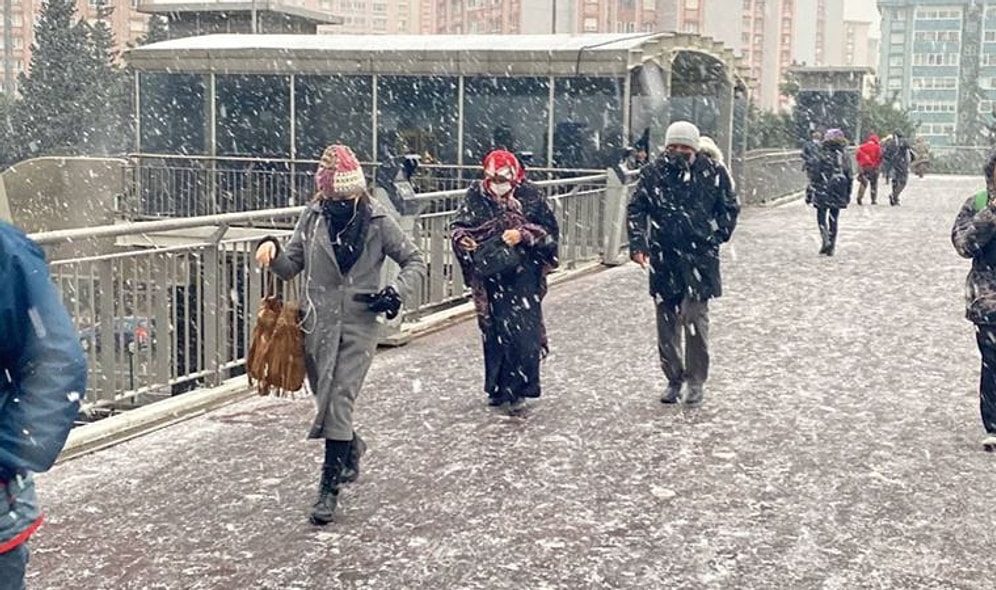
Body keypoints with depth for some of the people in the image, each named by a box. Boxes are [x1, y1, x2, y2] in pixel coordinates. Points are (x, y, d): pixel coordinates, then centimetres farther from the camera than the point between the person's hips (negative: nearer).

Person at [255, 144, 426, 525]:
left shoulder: (378, 222, -4)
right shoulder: (313, 217, 3)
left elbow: (414, 261, 5)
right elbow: (291, 266, 8)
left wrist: (397, 292, -12)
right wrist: (272, 251, -14)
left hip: (359, 325, -3)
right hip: (318, 323, 3)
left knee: (339, 401, -11)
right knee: (325, 399, 14)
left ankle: (330, 487, -3)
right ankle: (351, 449, 44)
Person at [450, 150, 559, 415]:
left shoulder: (530, 196, -4)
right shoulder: (476, 196, 1)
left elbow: (550, 230, -2)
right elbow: (458, 227, 6)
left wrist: (523, 235, -17)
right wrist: (464, 240, -16)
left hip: (522, 276, -3)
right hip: (489, 276, 3)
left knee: (521, 331, -8)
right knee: (493, 330, 10)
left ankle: (516, 391, 0)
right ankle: (498, 387, 25)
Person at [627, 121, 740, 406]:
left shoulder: (713, 172, -1)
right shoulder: (653, 173, 1)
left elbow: (730, 207, 9)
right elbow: (636, 209, 1)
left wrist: (716, 236, -2)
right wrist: (638, 244, -12)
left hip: (700, 256, -2)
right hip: (663, 257, 2)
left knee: (695, 317, -8)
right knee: (667, 320, 9)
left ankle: (696, 380, 6)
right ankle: (674, 379, 22)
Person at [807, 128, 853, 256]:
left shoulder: (823, 154, -10)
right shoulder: (844, 155, 3)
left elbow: (814, 174, -10)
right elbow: (850, 176, 8)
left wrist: (811, 190, -3)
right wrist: (848, 193, 16)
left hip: (823, 191, -4)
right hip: (839, 193, 4)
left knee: (821, 216, 8)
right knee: (834, 219, 10)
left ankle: (826, 240, -11)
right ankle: (831, 247, 11)